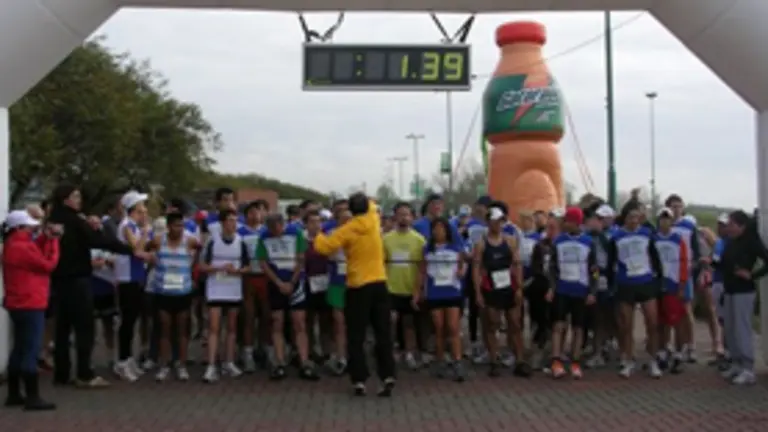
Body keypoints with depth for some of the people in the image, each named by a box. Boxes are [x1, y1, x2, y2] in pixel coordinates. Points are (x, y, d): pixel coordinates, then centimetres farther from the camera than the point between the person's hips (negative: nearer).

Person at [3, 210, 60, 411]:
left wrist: (46, 237, 1)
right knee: (31, 350, -8)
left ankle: (14, 394, 20)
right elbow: (48, 264, -13)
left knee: (19, 349, 15)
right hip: (30, 305, -10)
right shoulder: (22, 247, -19)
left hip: (19, 304, 10)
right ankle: (33, 398, -7)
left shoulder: (12, 244, 12)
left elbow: (35, 251, 16)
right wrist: (53, 240, -5)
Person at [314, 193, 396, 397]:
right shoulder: (374, 221, 3)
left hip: (358, 287, -4)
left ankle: (359, 381, 0)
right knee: (383, 334, 6)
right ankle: (388, 377, -1)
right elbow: (373, 208, 26)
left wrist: (318, 236, 6)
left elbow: (324, 247, -11)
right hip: (379, 284, 4)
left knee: (356, 337, 3)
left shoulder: (347, 230, -10)